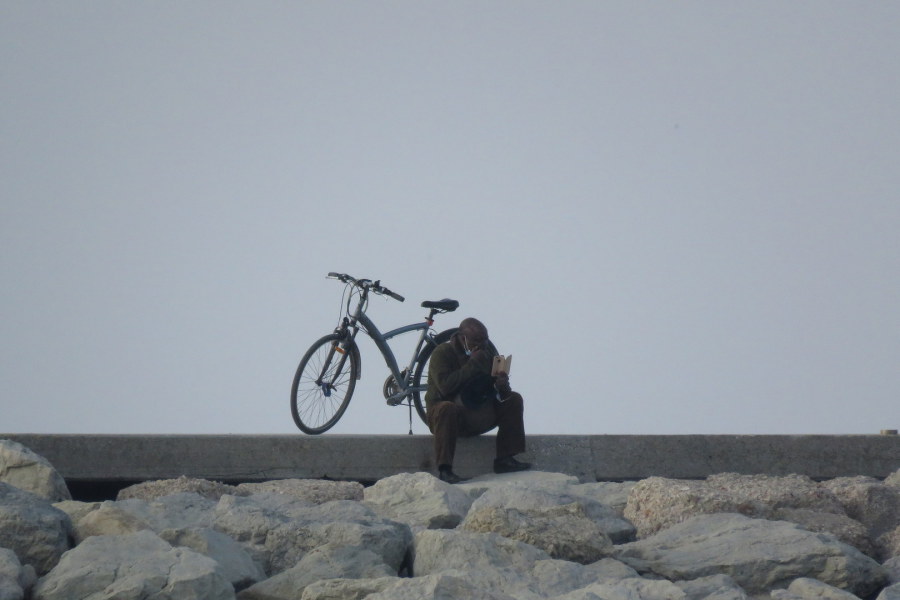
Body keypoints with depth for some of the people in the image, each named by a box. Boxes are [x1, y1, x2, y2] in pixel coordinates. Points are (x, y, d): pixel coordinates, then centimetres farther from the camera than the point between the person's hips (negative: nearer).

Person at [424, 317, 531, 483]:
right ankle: (444, 469, -40)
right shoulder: (442, 353, -9)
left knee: (514, 400, -8)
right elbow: (445, 385, -26)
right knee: (447, 409, -40)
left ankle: (505, 460, -13)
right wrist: (472, 364, -24)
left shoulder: (486, 353, 9)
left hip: (478, 417, 6)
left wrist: (502, 386, -19)